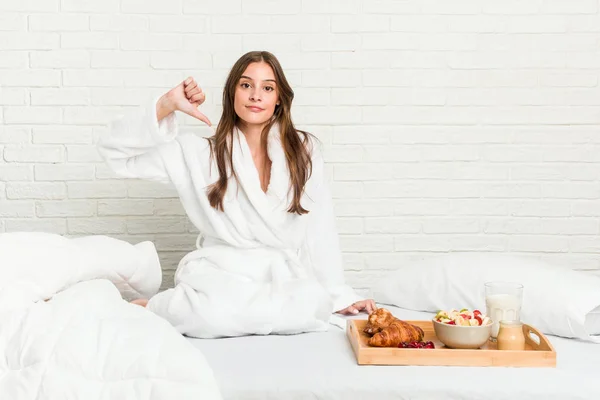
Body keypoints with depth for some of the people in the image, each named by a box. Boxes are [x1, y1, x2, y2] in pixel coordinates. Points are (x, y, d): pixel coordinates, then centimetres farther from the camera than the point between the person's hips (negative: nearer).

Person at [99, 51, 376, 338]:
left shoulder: (303, 150, 6)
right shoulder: (200, 154, 4)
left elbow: (320, 231, 8)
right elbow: (115, 152, 2)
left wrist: (339, 296, 6)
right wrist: (167, 106, -9)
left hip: (282, 276, 2)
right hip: (216, 272, -2)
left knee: (313, 303, -34)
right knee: (219, 305, -38)